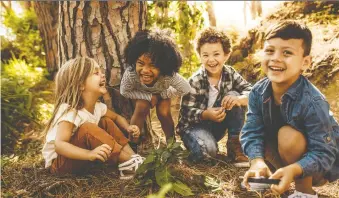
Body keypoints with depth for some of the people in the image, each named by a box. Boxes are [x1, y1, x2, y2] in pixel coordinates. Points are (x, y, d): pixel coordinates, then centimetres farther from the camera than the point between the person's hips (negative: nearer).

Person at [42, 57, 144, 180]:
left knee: (106, 122, -1)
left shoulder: (97, 107, -4)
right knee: (87, 128, -32)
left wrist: (128, 128, -7)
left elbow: (116, 117, 15)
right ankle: (128, 163, -25)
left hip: (80, 159, 8)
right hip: (59, 162, -8)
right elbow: (59, 145, -39)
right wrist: (89, 154, -53)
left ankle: (132, 156, -13)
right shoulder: (69, 111, -28)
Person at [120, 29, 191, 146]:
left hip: (162, 92, 0)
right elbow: (124, 91, -23)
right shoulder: (130, 73, -43)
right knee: (141, 108, -24)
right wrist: (149, 96, -30)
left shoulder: (169, 76, -43)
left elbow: (186, 89, -24)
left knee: (163, 113, -17)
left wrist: (162, 95, -24)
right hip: (142, 92, 0)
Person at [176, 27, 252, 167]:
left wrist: (239, 99, -36)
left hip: (217, 125, 5)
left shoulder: (230, 73, -7)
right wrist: (206, 114, -38)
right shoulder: (195, 81, -19)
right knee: (207, 149, -37)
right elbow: (186, 113, -19)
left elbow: (251, 92, -13)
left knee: (234, 95, -19)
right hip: (194, 125, -5)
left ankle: (235, 145, -13)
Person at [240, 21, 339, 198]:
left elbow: (324, 153, -30)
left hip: (323, 166, -5)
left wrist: (293, 170, -47)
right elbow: (252, 132, -19)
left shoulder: (312, 102, -32)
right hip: (289, 157, 6)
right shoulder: (258, 92, -15)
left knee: (288, 134, -30)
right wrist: (257, 161, -38)